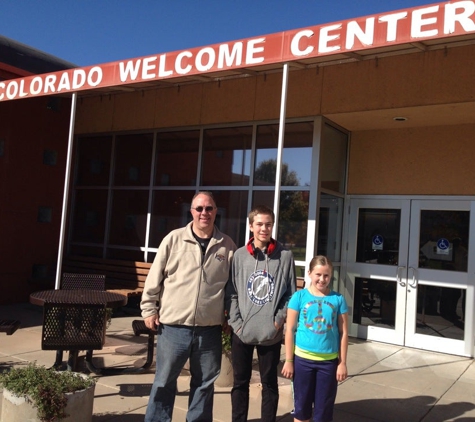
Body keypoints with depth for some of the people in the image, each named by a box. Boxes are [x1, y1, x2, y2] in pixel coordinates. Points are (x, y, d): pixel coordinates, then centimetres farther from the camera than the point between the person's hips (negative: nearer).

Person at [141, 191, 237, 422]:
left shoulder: (227, 245, 2)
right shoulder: (174, 239, -2)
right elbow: (154, 277, 1)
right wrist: (149, 309, 0)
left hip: (210, 329, 2)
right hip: (173, 326, -1)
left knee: (205, 383, 15)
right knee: (164, 381, 10)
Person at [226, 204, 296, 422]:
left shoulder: (285, 256, -3)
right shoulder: (239, 255, 1)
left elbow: (291, 294, 1)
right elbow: (231, 292, 2)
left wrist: (280, 319, -8)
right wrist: (236, 321, -6)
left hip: (271, 333, -1)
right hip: (242, 332, 2)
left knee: (270, 384, 13)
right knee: (240, 383, 14)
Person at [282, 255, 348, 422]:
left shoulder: (338, 299, -2)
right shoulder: (299, 296, -5)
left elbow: (343, 333, 2)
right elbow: (290, 330, -2)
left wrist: (342, 363, 1)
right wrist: (288, 360, -3)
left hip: (329, 361, 1)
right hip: (302, 359, 0)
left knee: (324, 408, 12)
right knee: (301, 405, 13)